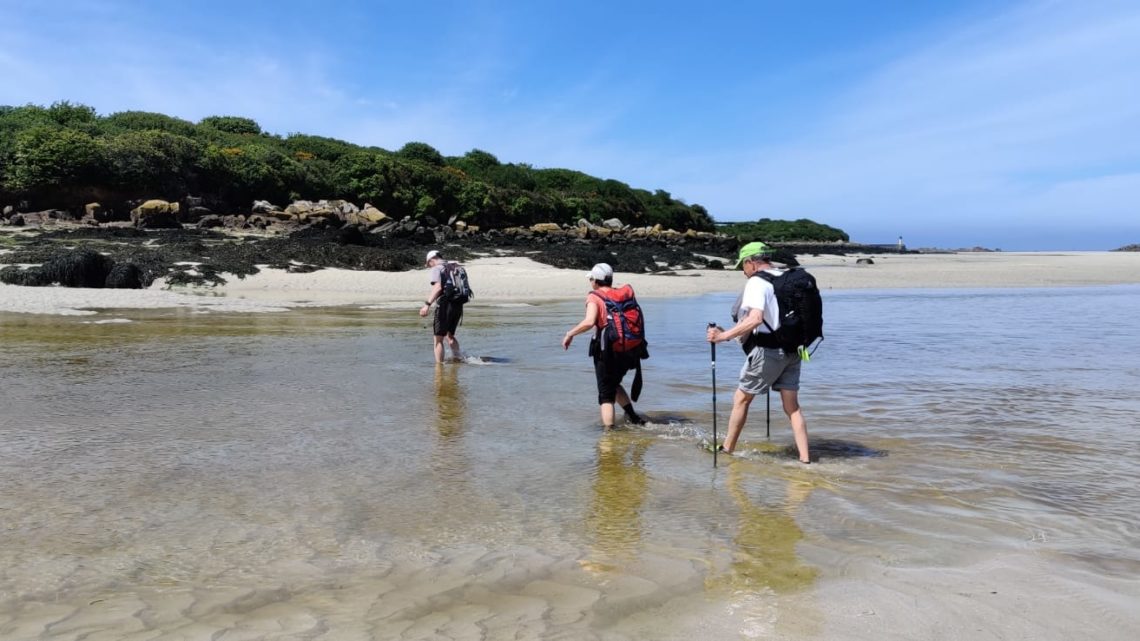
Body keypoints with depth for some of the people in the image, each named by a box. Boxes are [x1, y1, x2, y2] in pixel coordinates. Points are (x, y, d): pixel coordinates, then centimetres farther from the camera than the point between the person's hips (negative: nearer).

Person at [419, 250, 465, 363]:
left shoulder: (437, 268, -6)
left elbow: (438, 287, -23)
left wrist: (427, 304, -30)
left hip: (445, 304, -7)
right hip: (458, 305, 7)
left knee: (438, 339, 2)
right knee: (450, 335, 23)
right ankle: (458, 358, 17)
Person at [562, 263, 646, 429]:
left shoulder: (594, 297, -7)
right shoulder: (623, 294, 10)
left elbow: (589, 322, -23)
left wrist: (570, 334, -11)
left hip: (607, 351, -5)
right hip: (629, 351, 6)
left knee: (606, 395, 3)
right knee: (614, 384, 29)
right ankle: (632, 416, 24)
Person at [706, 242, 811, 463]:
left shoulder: (757, 282, -12)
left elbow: (755, 319, -27)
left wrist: (723, 336, -27)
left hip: (768, 351, -7)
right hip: (792, 350, 7)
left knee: (741, 399, 8)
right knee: (792, 406, 9)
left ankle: (727, 450, 18)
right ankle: (805, 459, 7)